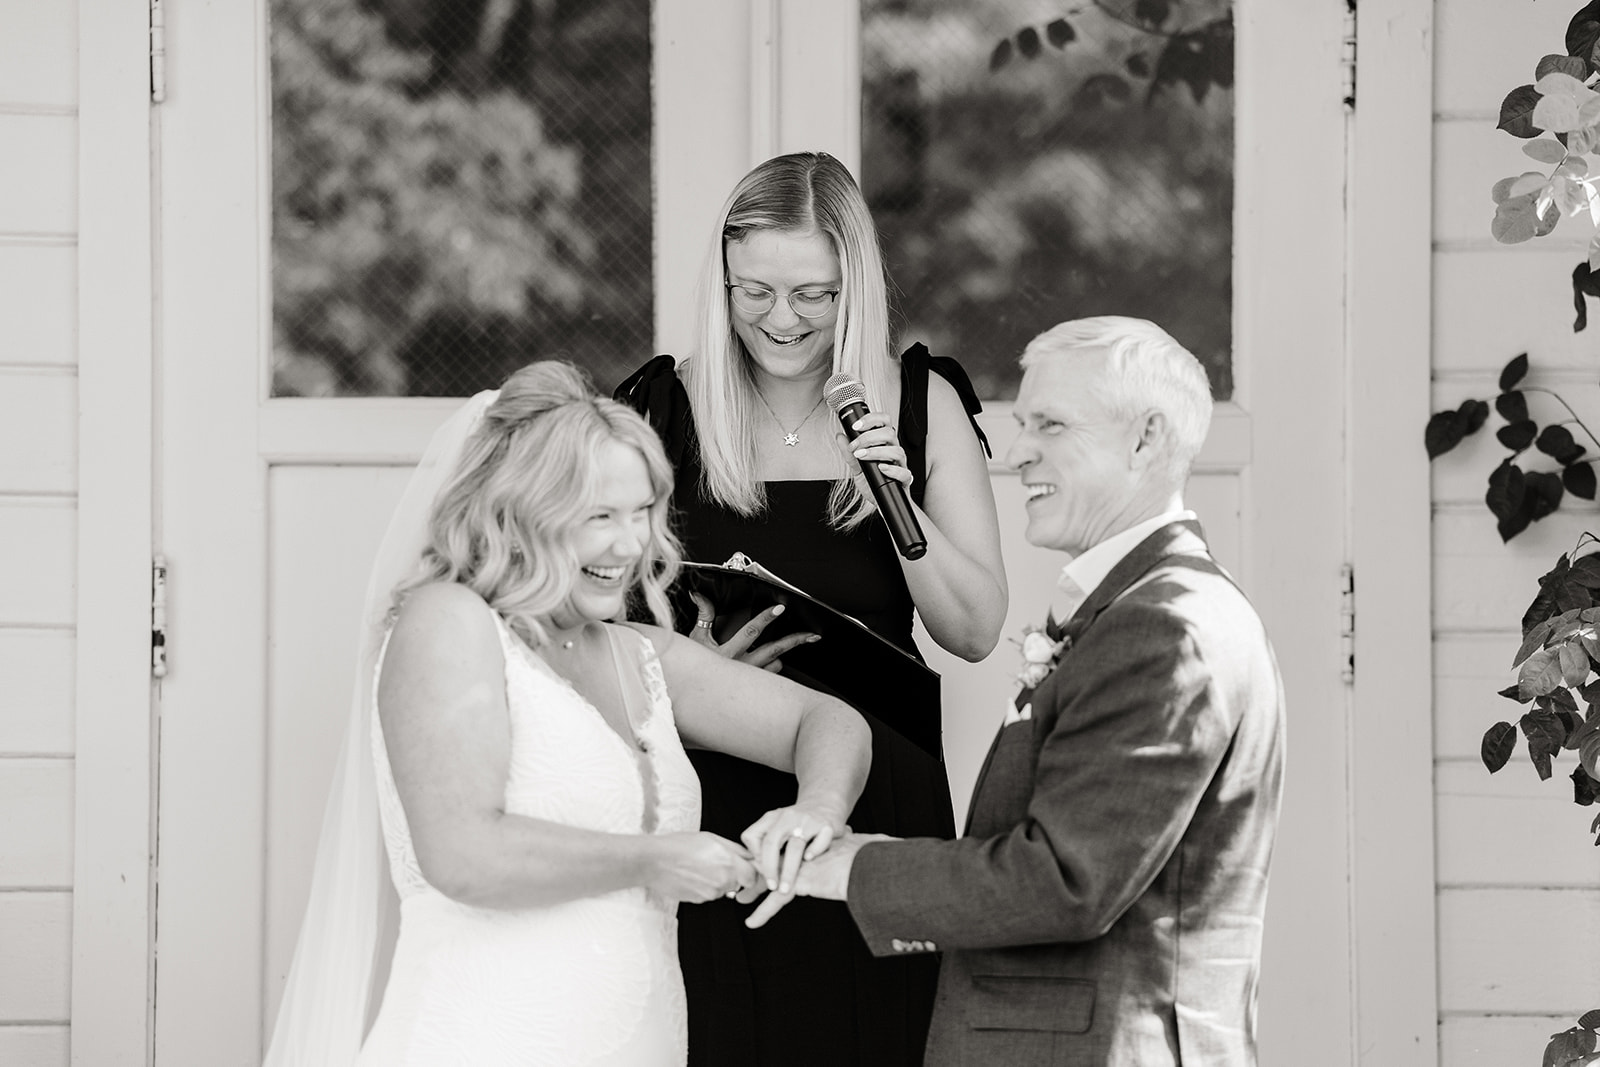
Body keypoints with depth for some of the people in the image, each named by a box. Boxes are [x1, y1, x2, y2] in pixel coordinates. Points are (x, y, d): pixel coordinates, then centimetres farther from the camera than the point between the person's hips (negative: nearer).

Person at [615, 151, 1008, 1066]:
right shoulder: (666, 410, -1)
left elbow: (976, 633, 1)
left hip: (878, 797, 1)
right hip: (713, 793, -1)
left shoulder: (923, 407, 3)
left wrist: (900, 501, -13)